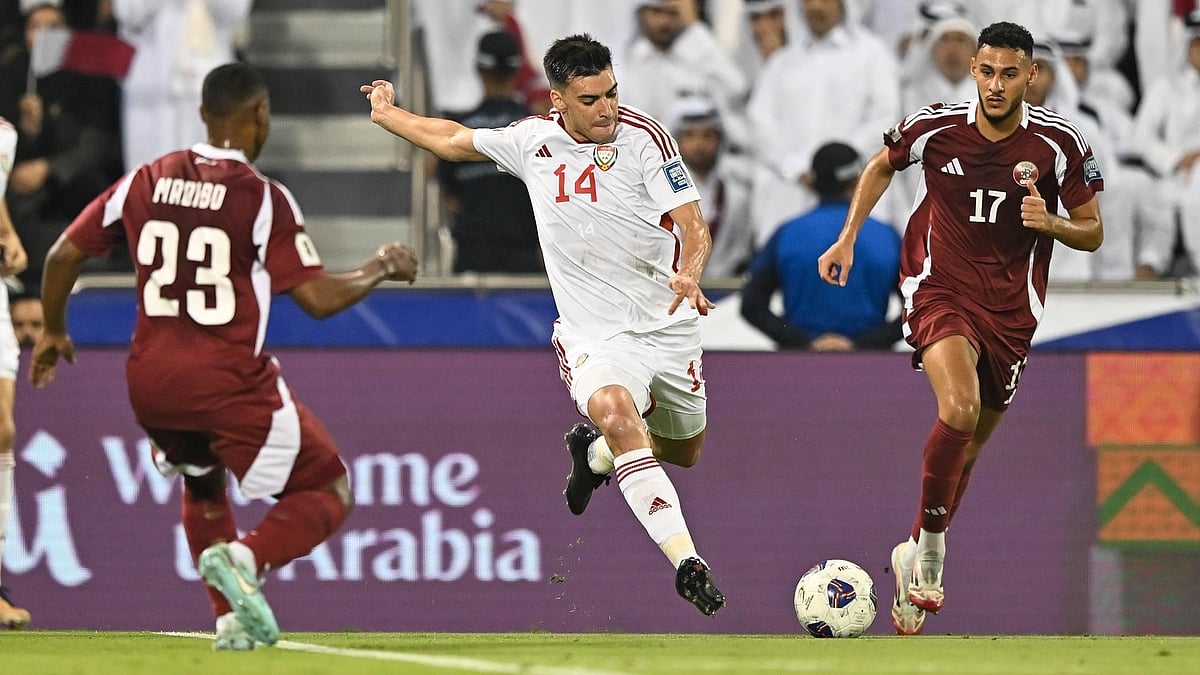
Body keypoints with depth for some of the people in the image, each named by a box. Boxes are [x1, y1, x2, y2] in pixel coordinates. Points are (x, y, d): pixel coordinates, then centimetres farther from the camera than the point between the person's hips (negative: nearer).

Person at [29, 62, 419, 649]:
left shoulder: (146, 181, 6)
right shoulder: (263, 198, -9)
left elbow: (64, 254, 9)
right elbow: (318, 298, -11)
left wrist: (53, 331, 26)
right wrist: (381, 269, 8)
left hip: (149, 383, 5)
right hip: (229, 384, -5)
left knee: (202, 484, 32)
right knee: (327, 491, 7)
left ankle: (229, 618, 20)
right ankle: (245, 557, -20)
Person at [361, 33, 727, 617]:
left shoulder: (643, 136, -10)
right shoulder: (533, 140, -1)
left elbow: (693, 225, -15)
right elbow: (454, 140, 19)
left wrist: (689, 274, -36)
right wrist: (386, 114, 31)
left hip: (669, 325, 1)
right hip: (595, 337, -1)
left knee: (683, 453, 16)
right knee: (614, 410, -33)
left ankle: (593, 453, 51)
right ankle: (687, 562, -38)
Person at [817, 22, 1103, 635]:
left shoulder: (1059, 143, -10)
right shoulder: (934, 128, -10)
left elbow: (1092, 233, 0)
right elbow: (881, 166, 13)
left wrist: (1050, 222, -21)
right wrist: (846, 240, 8)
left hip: (1010, 305, 2)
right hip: (939, 286, -2)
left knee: (970, 443, 10)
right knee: (959, 408, -28)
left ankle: (917, 553, 30)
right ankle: (930, 553, -15)